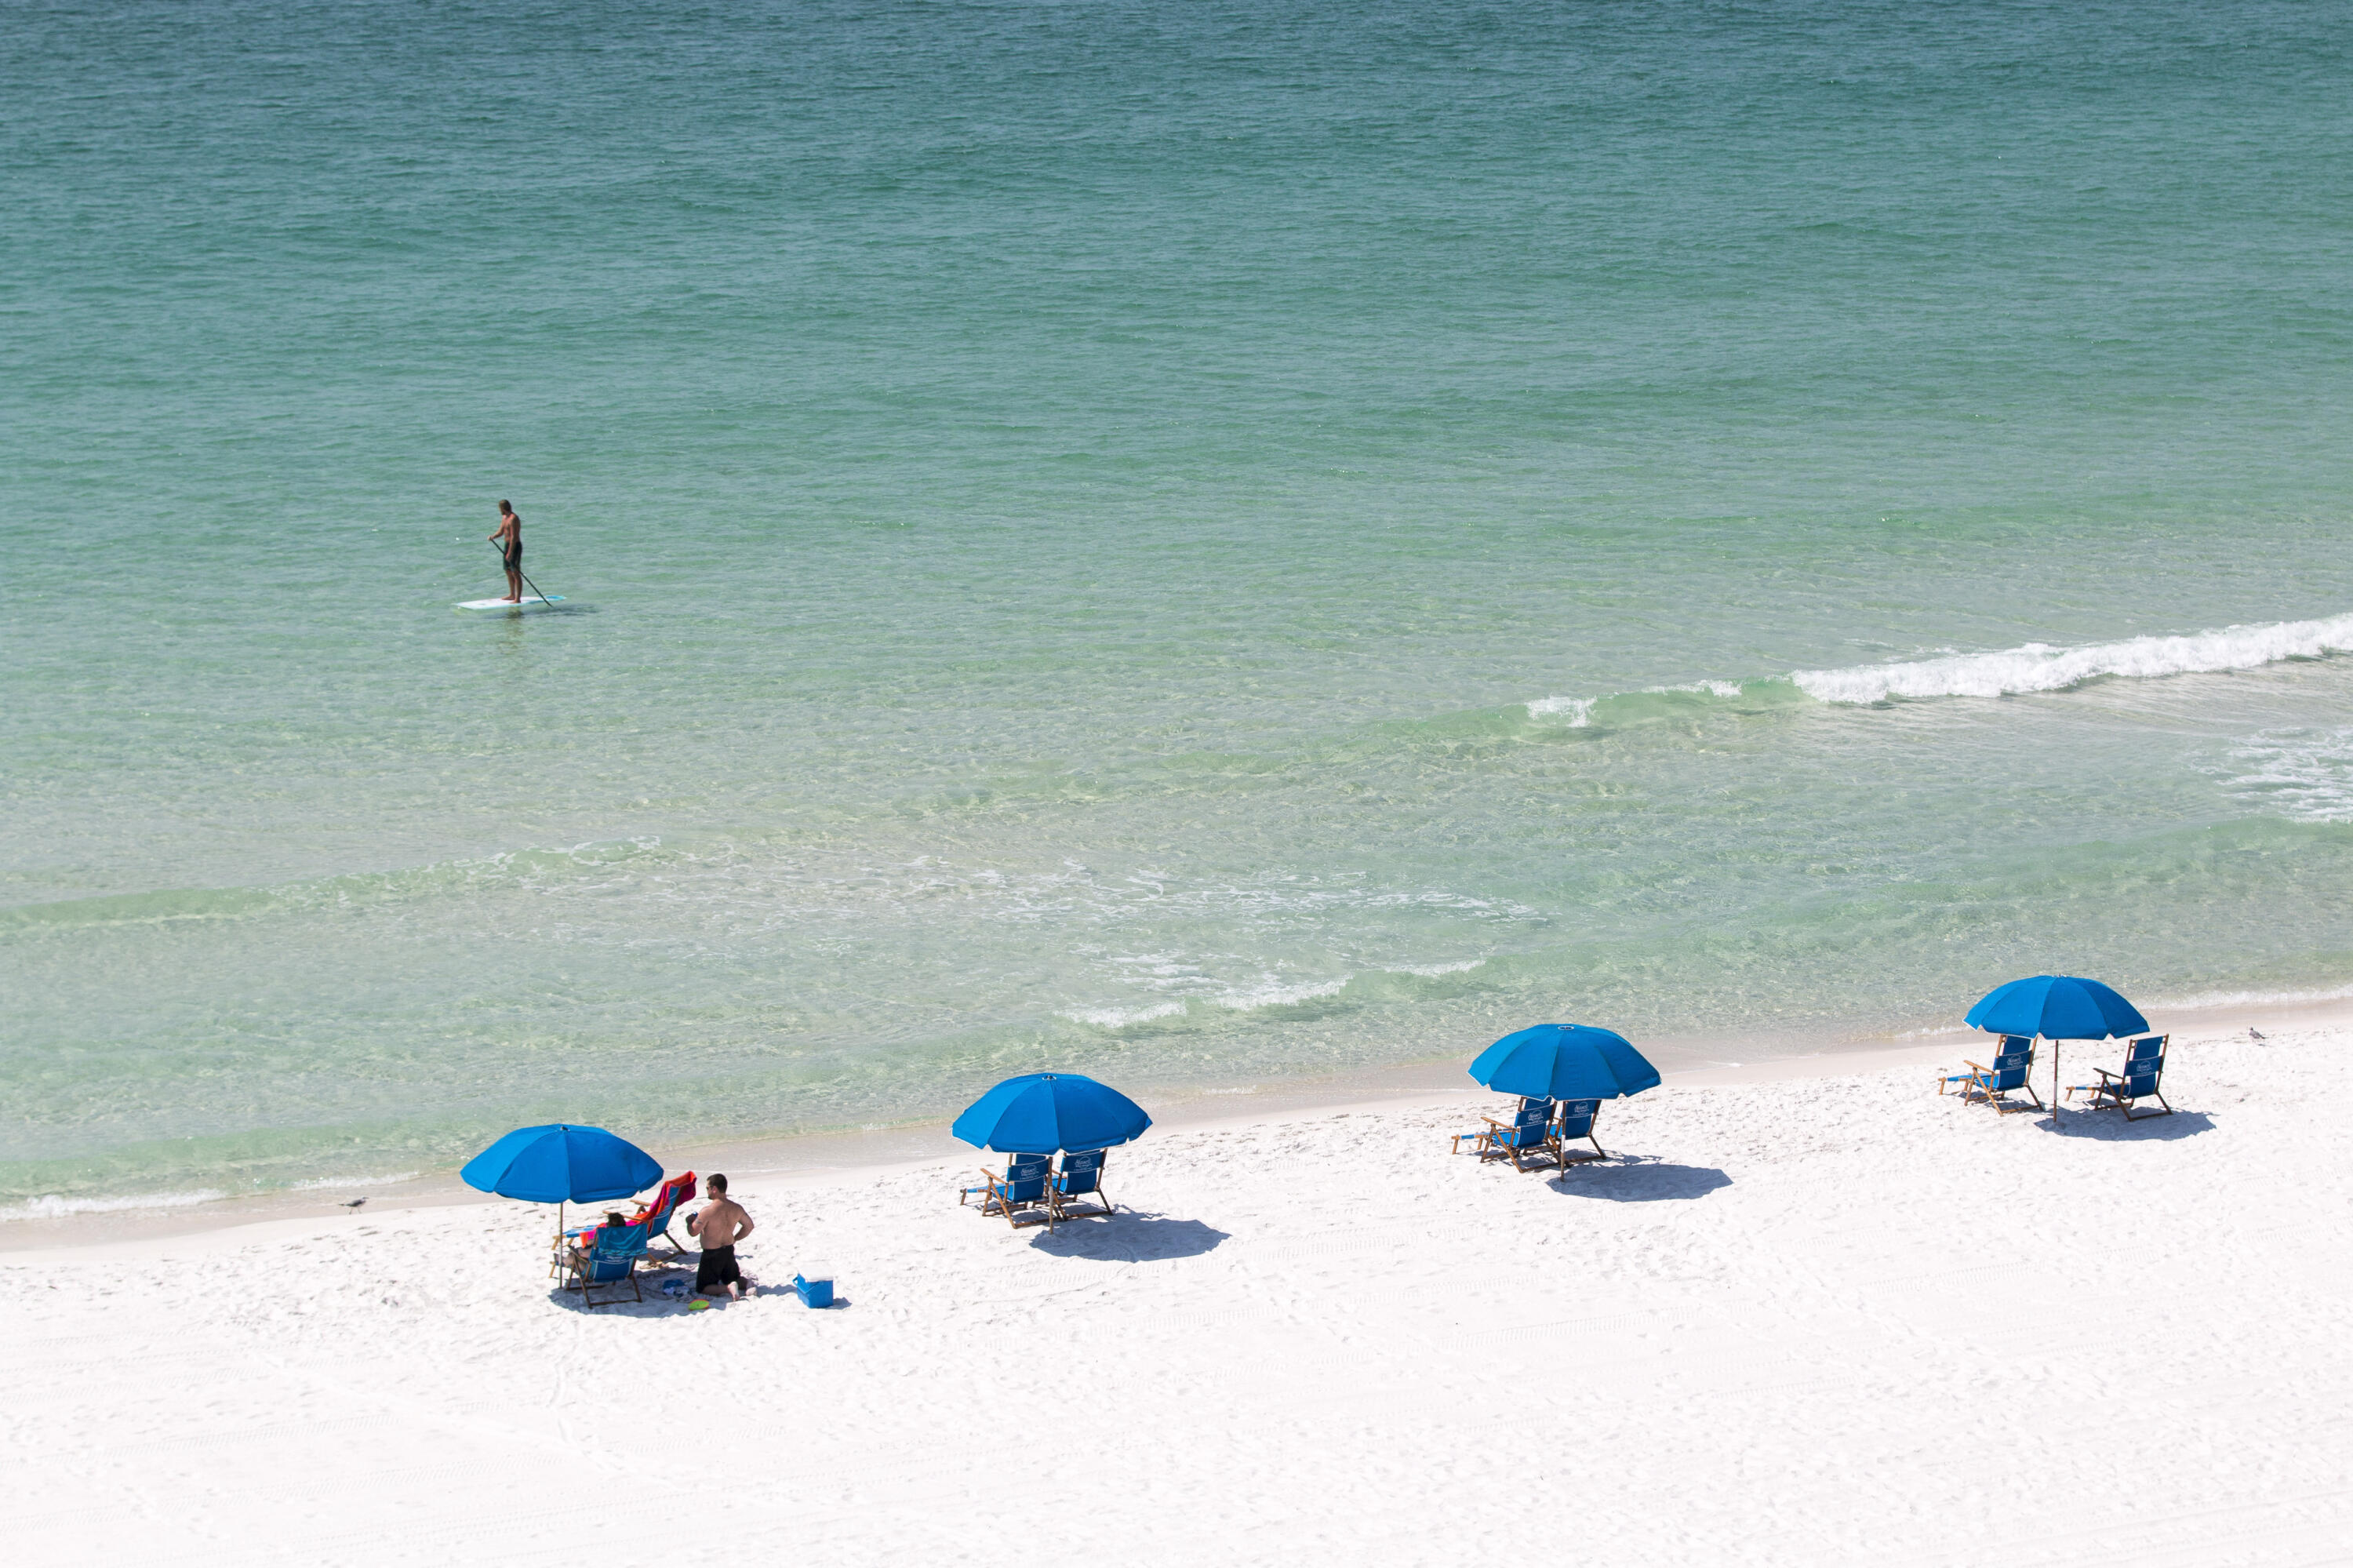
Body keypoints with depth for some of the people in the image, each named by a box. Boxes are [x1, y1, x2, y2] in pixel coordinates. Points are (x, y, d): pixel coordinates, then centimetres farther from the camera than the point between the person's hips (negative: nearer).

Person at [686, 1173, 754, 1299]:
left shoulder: (707, 1211, -24)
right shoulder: (736, 1208, -4)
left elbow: (693, 1232, -20)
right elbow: (749, 1226, 9)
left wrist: (689, 1221, 2)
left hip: (711, 1254, -6)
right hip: (729, 1251, 6)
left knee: (701, 1289, 5)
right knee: (733, 1279, 29)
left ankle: (729, 1288, -20)